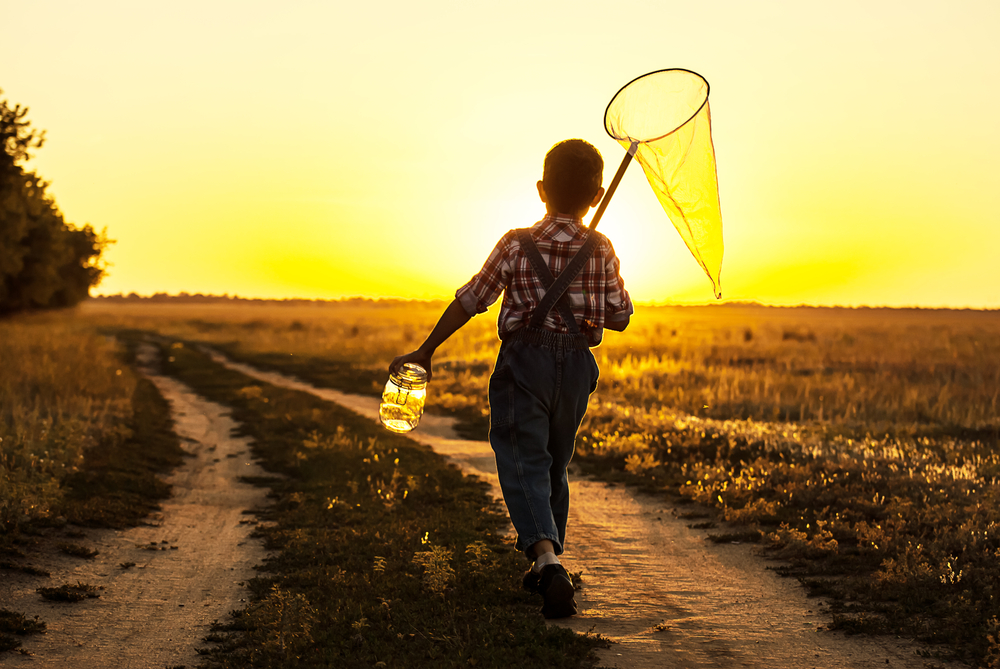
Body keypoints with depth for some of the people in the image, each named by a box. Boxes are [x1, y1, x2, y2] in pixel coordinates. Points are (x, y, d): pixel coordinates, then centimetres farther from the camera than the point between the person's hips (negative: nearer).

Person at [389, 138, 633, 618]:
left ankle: (547, 561, -26)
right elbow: (620, 318, 6)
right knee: (554, 464, 19)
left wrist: (425, 351, 6)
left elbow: (469, 302, -3)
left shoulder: (517, 244, -5)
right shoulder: (602, 251, 1)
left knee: (525, 466, -5)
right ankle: (547, 565, 30)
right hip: (577, 366, 4)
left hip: (524, 361, -3)